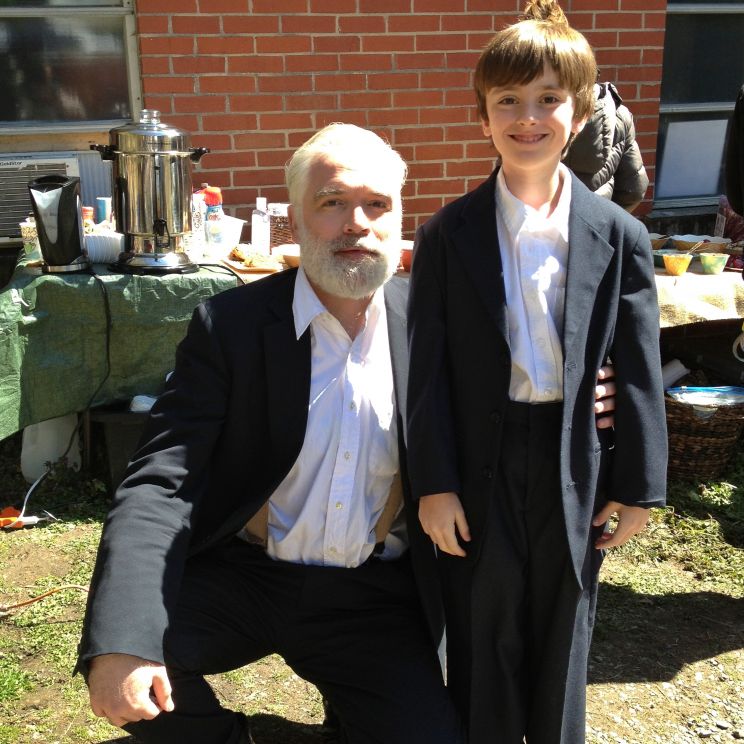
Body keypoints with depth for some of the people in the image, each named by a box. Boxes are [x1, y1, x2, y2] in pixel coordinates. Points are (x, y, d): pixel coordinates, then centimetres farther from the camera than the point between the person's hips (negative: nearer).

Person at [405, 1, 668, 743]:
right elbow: (427, 369, -5)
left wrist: (638, 485, -1)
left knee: (561, 636, 18)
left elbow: (638, 371, -1)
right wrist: (433, 483, -8)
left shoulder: (618, 235, -3)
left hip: (574, 469, 1)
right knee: (482, 641, 14)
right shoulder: (446, 234, -5)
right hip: (478, 467, 0)